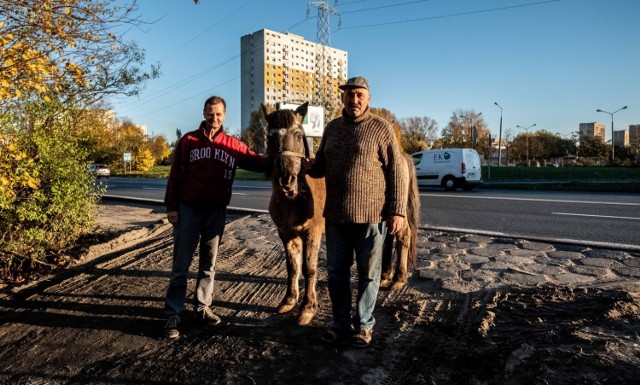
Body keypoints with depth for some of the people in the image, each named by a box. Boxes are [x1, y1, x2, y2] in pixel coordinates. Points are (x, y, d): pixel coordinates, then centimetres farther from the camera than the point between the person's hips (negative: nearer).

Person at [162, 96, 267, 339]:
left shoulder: (232, 145, 2)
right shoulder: (189, 140, -2)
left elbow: (256, 161, -6)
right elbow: (175, 175, -2)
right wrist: (171, 206, -6)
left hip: (216, 211, 2)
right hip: (188, 209, -2)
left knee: (209, 263, 13)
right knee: (181, 264, 4)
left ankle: (202, 307, 29)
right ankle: (173, 314, 14)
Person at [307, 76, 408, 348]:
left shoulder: (381, 128, -5)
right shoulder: (332, 128, 10)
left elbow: (396, 172, -7)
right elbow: (321, 165, 17)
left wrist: (398, 211, -12)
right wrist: (310, 166, -6)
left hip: (371, 216, -4)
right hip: (335, 216, 5)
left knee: (368, 274, 10)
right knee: (336, 273, 14)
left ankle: (363, 325, 29)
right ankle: (341, 323, 32)